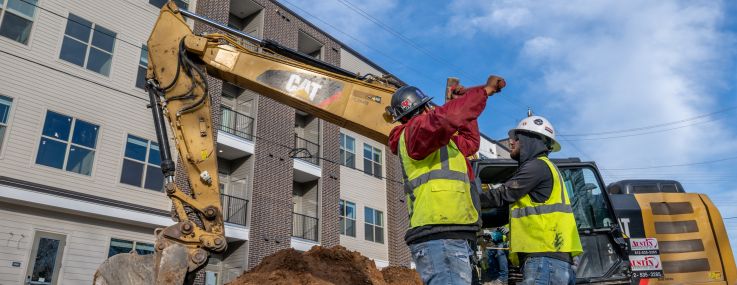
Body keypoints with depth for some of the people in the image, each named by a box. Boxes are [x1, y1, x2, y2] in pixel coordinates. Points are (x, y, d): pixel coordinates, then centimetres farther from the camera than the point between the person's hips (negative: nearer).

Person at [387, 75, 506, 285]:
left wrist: (465, 102, 39)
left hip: (447, 239, 10)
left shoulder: (439, 143, 29)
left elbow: (470, 141, 42)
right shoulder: (415, 130, -1)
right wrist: (484, 90, -10)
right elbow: (446, 117, -21)